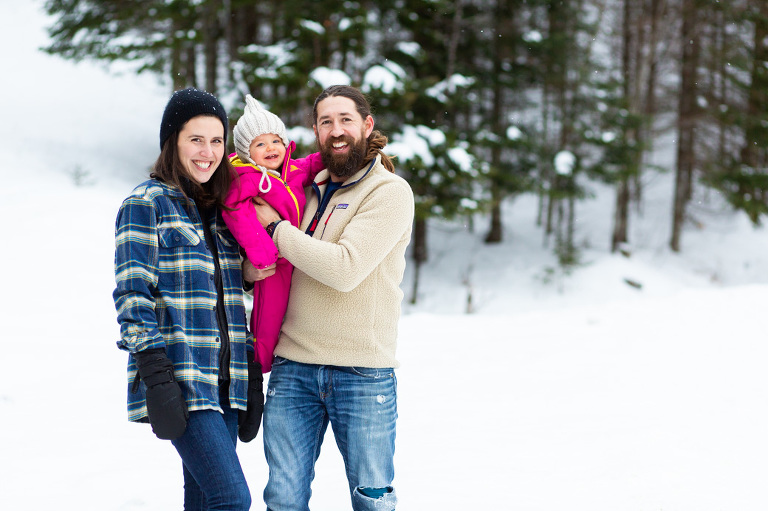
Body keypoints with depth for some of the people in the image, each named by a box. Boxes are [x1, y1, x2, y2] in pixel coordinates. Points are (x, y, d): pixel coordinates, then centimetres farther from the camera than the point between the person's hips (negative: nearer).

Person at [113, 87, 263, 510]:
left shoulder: (221, 209, 17)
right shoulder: (146, 203, -3)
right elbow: (132, 297, -10)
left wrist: (251, 377, 15)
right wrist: (157, 379, -18)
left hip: (225, 381, 7)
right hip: (180, 379, -7)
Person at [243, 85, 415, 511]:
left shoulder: (390, 192, -5)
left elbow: (345, 269, -18)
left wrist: (276, 227, -9)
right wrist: (250, 267, -3)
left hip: (362, 373, -4)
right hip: (293, 367, 4)